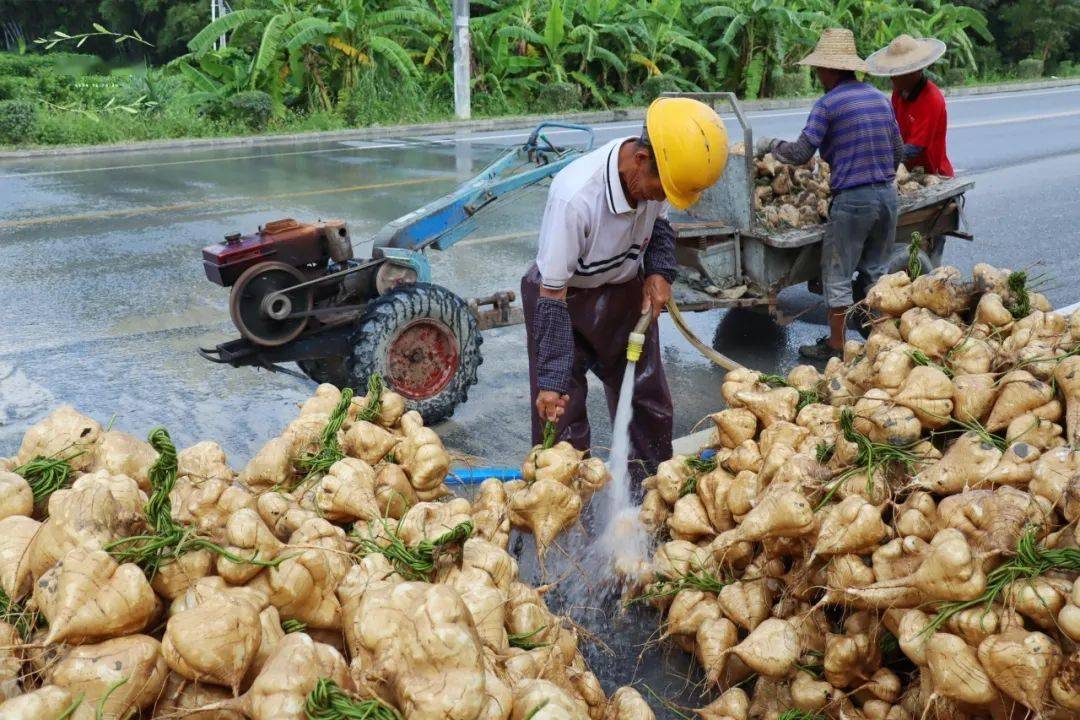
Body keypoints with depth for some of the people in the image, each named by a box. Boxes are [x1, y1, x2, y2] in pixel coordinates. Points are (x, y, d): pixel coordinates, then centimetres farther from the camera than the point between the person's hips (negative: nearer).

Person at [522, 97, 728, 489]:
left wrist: (660, 271, -13)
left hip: (624, 291, 6)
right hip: (564, 298, -6)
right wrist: (552, 379, -29)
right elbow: (553, 296, -31)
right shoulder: (575, 197, -38)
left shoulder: (656, 176, -20)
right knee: (560, 412, -3)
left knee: (648, 400, 14)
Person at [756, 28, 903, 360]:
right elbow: (897, 151, 17)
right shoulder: (880, 98, 12)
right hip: (887, 195, 7)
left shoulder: (828, 103, -10)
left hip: (852, 199, -7)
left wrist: (769, 144, 7)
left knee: (838, 275, 4)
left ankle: (835, 345, 11)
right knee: (875, 271, 17)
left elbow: (800, 154, -10)